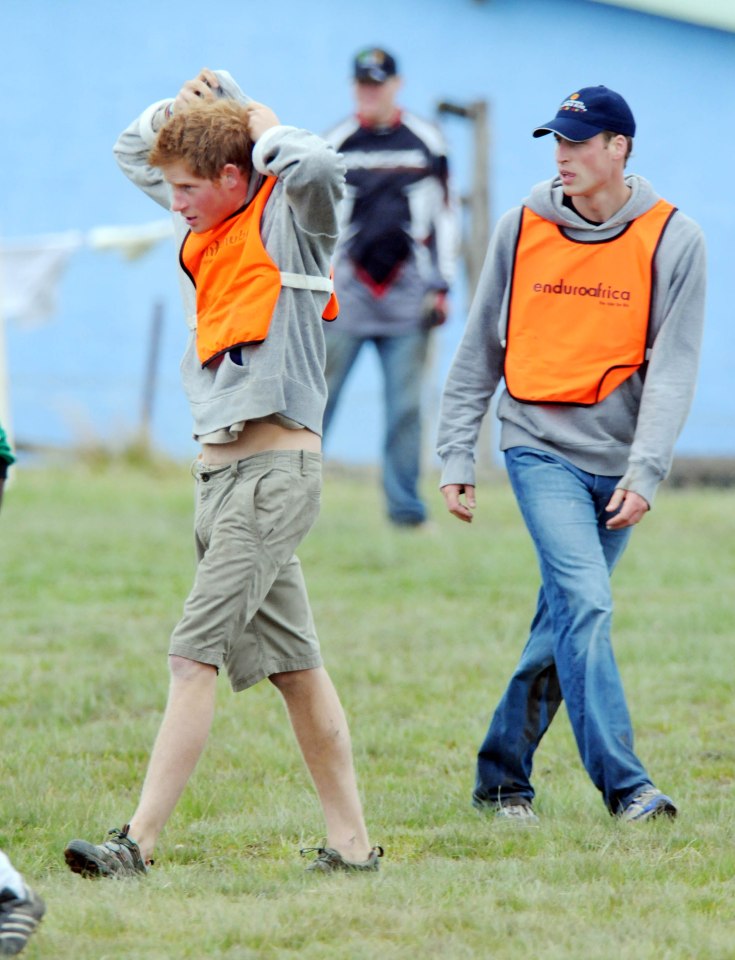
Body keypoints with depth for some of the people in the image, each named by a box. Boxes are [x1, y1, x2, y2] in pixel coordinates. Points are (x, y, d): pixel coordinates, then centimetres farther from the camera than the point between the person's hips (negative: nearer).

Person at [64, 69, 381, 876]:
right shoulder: (210, 223, 16)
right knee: (293, 665, 9)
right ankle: (351, 842, 13)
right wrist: (196, 101, 10)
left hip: (275, 468, -9)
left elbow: (317, 167, -31)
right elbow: (133, 150, 29)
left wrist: (252, 118, -12)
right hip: (220, 469, 9)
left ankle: (138, 841, -19)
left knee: (195, 655, -14)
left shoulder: (288, 218, -7)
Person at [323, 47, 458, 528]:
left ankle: (405, 505, 4)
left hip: (407, 290, 0)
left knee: (406, 405, -1)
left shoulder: (426, 142, 8)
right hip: (345, 290, 0)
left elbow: (443, 216, 11)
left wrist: (441, 287, 4)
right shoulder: (334, 144, 7)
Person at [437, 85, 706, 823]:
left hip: (616, 463, 1)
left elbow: (673, 366, -5)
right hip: (540, 449, -1)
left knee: (566, 623, 6)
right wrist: (456, 458, 5)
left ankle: (503, 775, 20)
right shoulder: (521, 229, 2)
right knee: (584, 602, -18)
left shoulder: (672, 241, -1)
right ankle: (622, 785, -22)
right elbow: (479, 351, 9)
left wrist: (645, 473, -14)